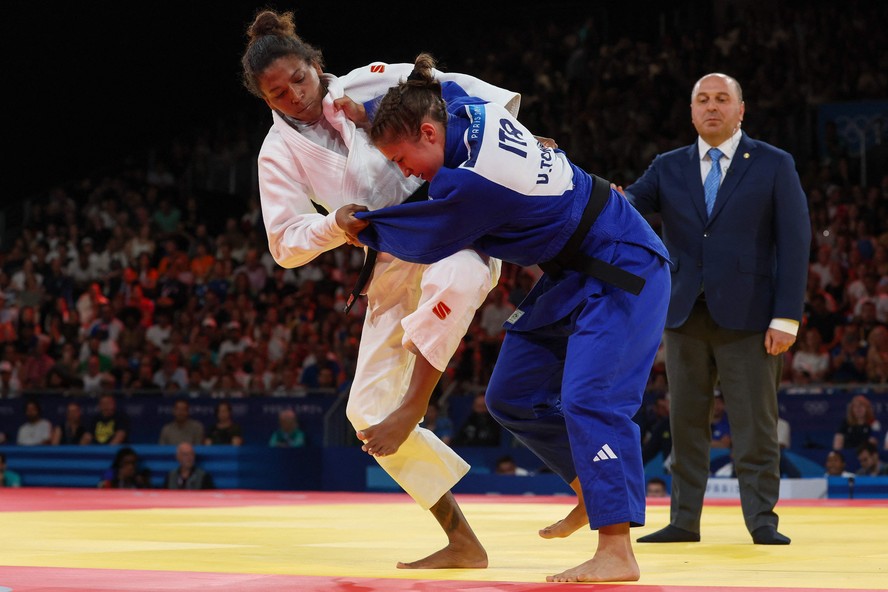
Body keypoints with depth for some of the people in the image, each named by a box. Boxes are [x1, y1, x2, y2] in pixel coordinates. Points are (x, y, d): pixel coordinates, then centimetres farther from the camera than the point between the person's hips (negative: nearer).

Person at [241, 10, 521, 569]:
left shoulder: (370, 84, -3)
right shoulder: (279, 154, 1)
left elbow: (455, 89, 1)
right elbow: (287, 245, -2)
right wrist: (335, 225, -21)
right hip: (394, 268, 4)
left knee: (454, 278, -44)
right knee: (369, 409, -3)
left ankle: (412, 406, -29)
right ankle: (461, 539, 5)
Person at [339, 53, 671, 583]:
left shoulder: (472, 182, -29)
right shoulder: (473, 112, -4)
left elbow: (427, 241, -13)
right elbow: (438, 88, 21)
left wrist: (361, 225, 4)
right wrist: (373, 112, 9)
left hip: (621, 275, -10)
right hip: (573, 275, 10)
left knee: (588, 398, -24)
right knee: (512, 396, 10)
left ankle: (617, 553, -27)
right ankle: (592, 489, 23)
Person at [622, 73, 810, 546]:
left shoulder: (774, 165, 4)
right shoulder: (668, 168, 12)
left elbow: (794, 242, -1)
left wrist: (786, 317, -9)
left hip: (747, 315, -3)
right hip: (684, 314, 3)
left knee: (755, 425, -2)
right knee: (685, 423, 6)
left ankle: (762, 521, 3)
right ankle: (684, 521, 11)